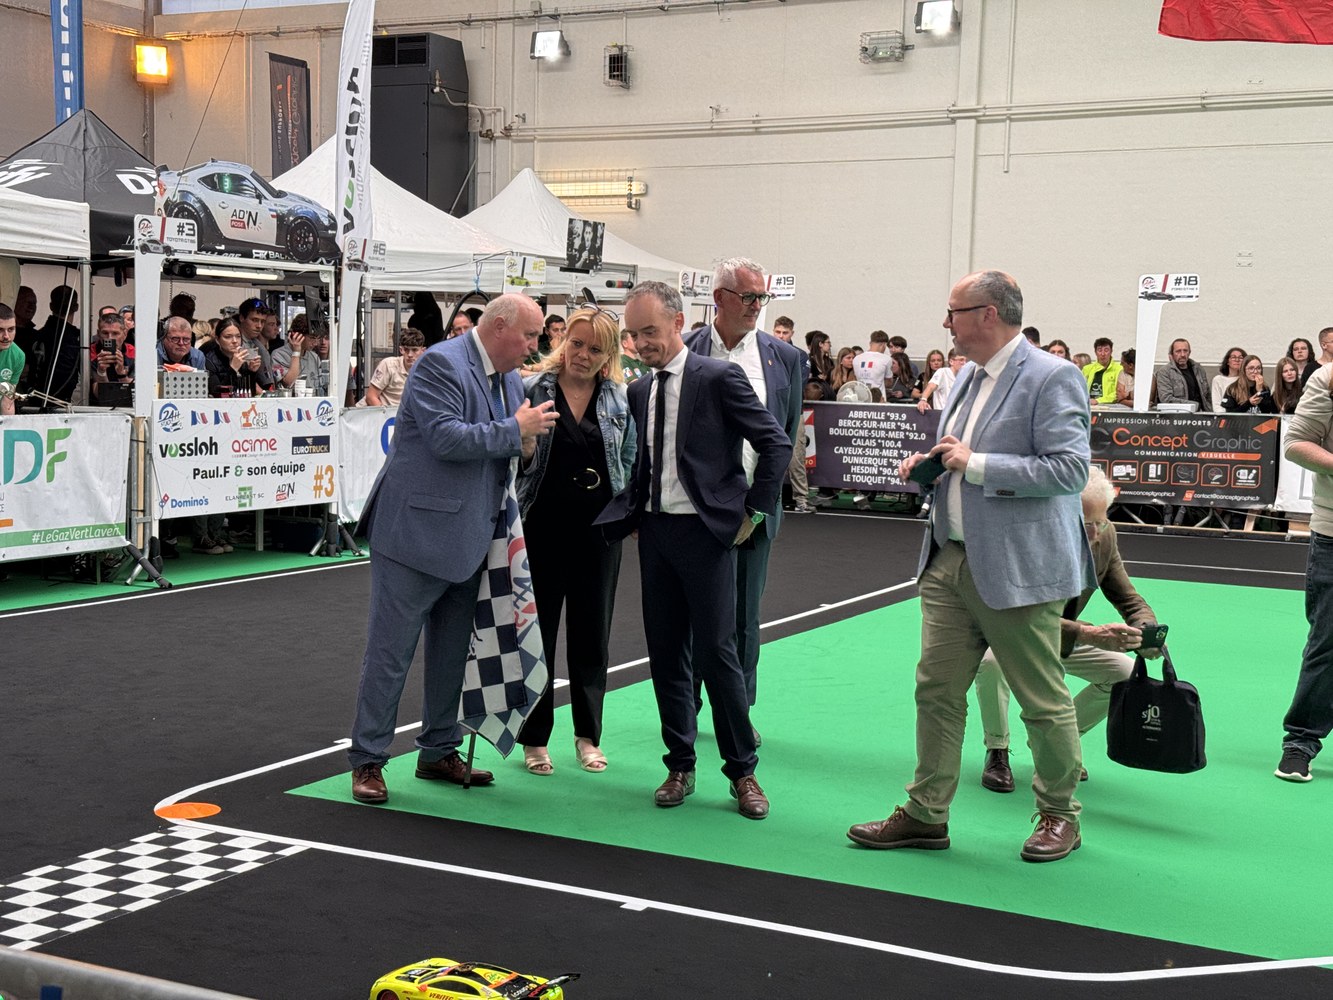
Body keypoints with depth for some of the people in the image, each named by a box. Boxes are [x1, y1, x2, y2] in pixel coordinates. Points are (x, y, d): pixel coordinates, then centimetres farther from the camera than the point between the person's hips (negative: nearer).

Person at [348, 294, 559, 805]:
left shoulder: (508, 378, 13)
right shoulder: (441, 363, -14)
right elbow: (445, 437, -25)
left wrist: (531, 430, 2)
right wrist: (515, 430, -19)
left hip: (467, 537, 9)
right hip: (415, 531, -9)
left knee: (452, 652, 15)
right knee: (390, 651, -1)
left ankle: (439, 752, 27)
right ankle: (367, 761, 6)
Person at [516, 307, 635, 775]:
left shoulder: (621, 400, 5)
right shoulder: (531, 390, -2)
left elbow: (630, 462, 13)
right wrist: (523, 450, -19)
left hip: (598, 530, 2)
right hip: (542, 527, -2)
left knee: (592, 633, 11)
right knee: (537, 630, 4)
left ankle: (589, 735, 24)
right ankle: (534, 737, 16)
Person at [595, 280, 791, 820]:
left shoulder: (719, 377, -8)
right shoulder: (640, 391, 12)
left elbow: (776, 444, -9)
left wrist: (753, 512, -8)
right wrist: (632, 515, 11)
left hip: (705, 531, -6)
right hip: (654, 532, 6)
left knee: (715, 652, -6)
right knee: (665, 652, 8)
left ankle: (743, 771, 7)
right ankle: (679, 766, 20)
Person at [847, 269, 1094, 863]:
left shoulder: (1051, 378, -12)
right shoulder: (969, 377, 14)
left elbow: (1070, 470, -21)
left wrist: (974, 464, -20)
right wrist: (930, 464, 6)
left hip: (1016, 569, -8)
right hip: (950, 562, 8)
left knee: (1044, 700, 5)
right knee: (936, 689, 8)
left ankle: (1059, 815, 22)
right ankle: (926, 814, 17)